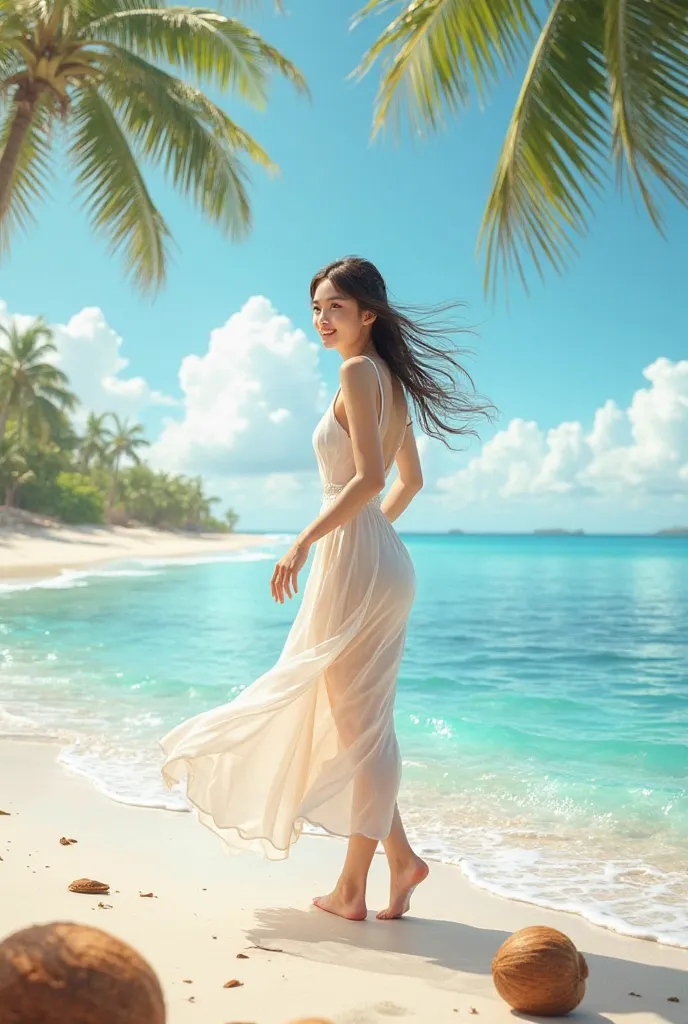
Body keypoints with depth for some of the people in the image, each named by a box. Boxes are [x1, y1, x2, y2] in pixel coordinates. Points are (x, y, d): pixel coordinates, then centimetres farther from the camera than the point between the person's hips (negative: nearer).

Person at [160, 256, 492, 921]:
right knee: (356, 719, 16)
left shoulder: (358, 371, -11)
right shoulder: (392, 380, 16)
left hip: (355, 562, -10)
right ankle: (399, 857, 22)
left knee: (359, 723, 0)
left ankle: (353, 888, 13)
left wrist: (304, 541, -20)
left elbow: (369, 477, -21)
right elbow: (412, 479, 22)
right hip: (377, 560, 10)